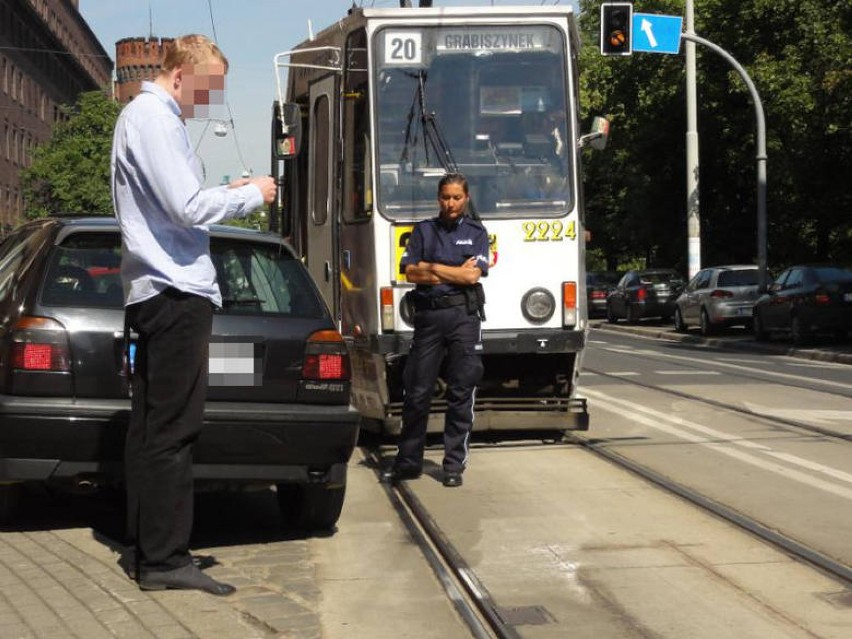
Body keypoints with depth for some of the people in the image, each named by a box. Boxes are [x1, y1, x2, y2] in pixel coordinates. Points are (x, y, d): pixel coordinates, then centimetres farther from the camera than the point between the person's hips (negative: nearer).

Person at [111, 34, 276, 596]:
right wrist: (250, 195, -5)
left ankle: (146, 549, 16)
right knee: (173, 430, -9)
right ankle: (164, 559, -8)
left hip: (153, 291, 11)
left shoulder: (147, 114, 20)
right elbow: (189, 209, -19)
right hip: (176, 291, -11)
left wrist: (225, 194, 11)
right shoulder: (155, 118, -12)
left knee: (151, 426, 11)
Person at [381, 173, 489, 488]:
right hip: (428, 316, 1)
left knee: (461, 392, 0)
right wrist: (455, 271, -5)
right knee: (417, 391, 3)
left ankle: (454, 464, 8)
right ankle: (408, 461, 13)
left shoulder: (476, 233, 8)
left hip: (463, 317, -1)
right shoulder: (423, 230, 12)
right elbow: (411, 273, 1)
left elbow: (472, 277, -6)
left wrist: (431, 267, -3)